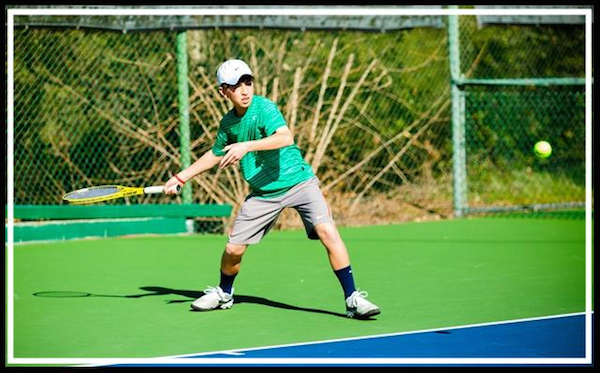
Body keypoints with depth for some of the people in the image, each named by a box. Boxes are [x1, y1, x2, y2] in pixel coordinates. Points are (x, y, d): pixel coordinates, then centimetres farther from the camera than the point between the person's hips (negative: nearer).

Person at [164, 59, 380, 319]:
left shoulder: (264, 108, -15)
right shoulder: (228, 123, 3)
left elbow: (285, 137, -34)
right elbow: (216, 154, 23)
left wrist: (247, 146, -43)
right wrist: (181, 177, 23)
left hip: (298, 182, -5)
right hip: (263, 193, 5)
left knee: (327, 231, -24)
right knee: (233, 249, 3)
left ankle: (352, 299, -17)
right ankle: (223, 294, 34)